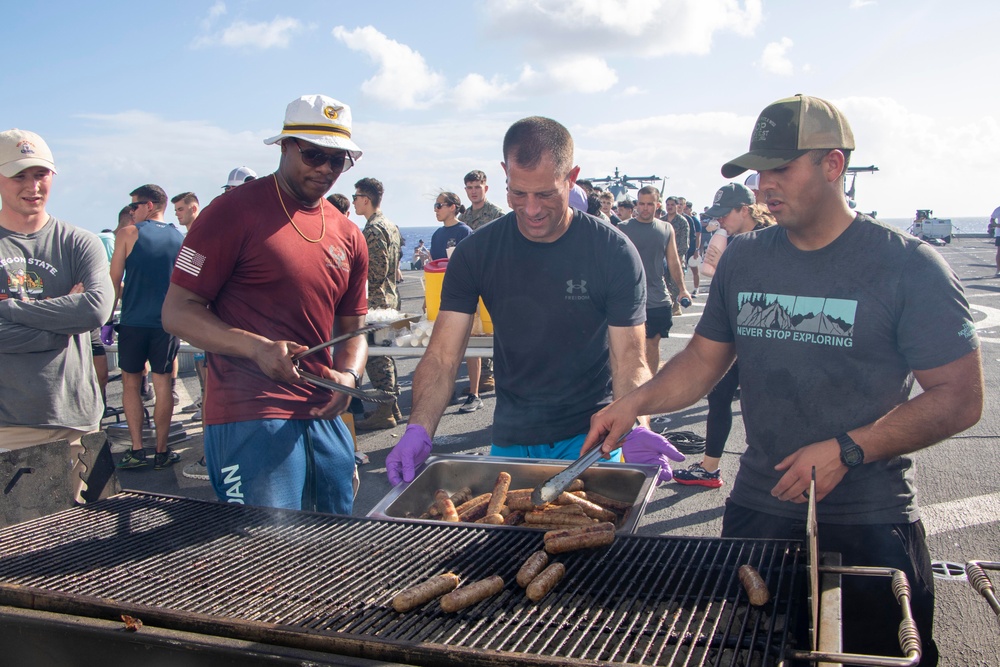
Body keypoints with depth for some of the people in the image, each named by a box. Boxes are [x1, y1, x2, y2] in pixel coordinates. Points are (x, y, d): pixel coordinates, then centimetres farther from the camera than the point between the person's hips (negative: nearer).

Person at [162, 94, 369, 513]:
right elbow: (177, 312, -7)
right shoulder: (235, 211, -4)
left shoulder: (349, 237, 14)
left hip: (324, 418, 6)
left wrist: (348, 376, -2)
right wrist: (259, 348, -21)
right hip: (250, 418, -6)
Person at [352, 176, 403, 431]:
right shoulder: (390, 226, 15)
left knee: (375, 356, -4)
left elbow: (376, 272, -21)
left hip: (375, 302, -10)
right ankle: (393, 407, 22)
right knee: (384, 355, 15)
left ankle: (384, 413, 1)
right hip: (390, 297, 10)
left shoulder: (373, 230, -16)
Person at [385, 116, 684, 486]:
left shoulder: (614, 252, -13)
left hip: (590, 436, -2)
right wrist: (419, 430, -29)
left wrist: (636, 429, -34)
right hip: (509, 442, 2)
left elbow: (629, 362, -14)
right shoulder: (475, 253, -8)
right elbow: (442, 357, -12)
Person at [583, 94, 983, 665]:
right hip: (758, 510, 4)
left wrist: (847, 451, -21)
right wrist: (635, 403, -7)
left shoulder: (908, 265, -11)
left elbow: (961, 398, -12)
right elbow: (705, 358, 9)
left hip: (871, 523, -3)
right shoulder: (744, 259, 3)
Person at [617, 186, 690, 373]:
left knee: (653, 343, 11)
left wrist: (682, 288, 11)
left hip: (659, 298, 4)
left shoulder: (667, 229, 8)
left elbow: (673, 261, 14)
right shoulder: (623, 228, -3)